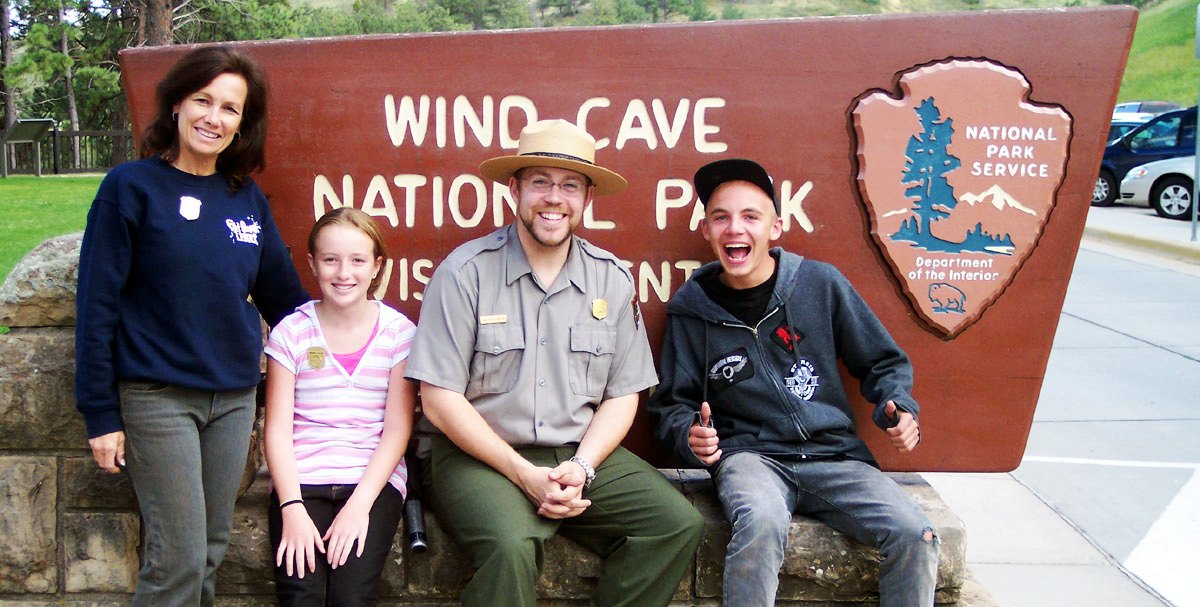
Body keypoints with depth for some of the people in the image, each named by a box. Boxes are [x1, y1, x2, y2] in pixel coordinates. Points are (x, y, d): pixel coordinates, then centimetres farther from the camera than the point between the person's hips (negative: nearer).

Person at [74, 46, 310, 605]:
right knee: (179, 558, -5)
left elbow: (283, 295, 14)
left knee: (211, 550, 11)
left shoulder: (247, 198, 7)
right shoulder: (131, 186, -5)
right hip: (157, 396, -4)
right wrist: (101, 413, -8)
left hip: (235, 398, 5)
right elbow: (97, 304, -6)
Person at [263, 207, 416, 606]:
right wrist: (292, 508, -12)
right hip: (301, 481, 1)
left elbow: (397, 429, 0)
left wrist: (360, 504, -11)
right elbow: (278, 429, 0)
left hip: (374, 482, 0)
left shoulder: (398, 333, 4)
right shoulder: (291, 333, 5)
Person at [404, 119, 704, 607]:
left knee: (678, 523, -14)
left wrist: (581, 467, -10)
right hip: (478, 454, -4)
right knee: (510, 546, -33)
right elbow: (440, 400, -9)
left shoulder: (611, 279, 6)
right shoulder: (465, 272, -6)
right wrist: (525, 475, -15)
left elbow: (622, 396, 8)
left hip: (581, 455, 5)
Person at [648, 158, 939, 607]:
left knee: (915, 536, -21)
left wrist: (898, 407, -6)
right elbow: (672, 403, 12)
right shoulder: (691, 308, 3)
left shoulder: (821, 283, 2)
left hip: (835, 456, 2)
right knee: (761, 524, -35)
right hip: (750, 455, -1)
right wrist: (690, 434, -10)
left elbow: (883, 362, 14)